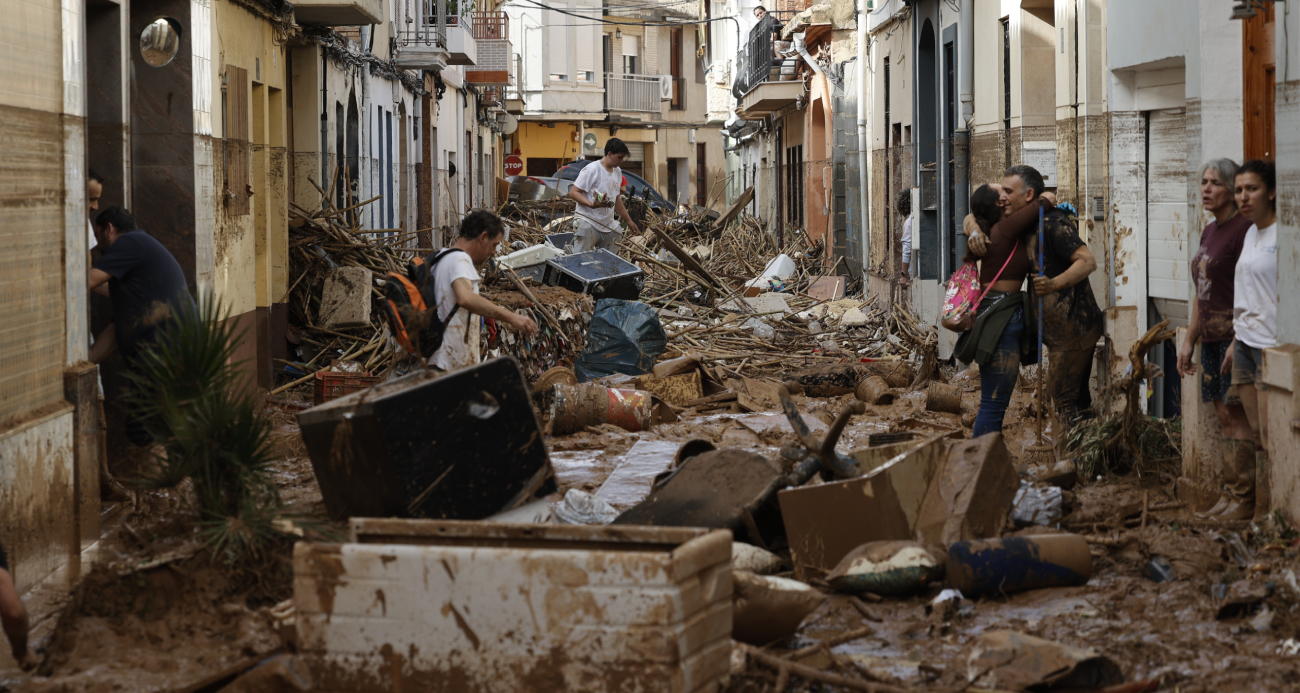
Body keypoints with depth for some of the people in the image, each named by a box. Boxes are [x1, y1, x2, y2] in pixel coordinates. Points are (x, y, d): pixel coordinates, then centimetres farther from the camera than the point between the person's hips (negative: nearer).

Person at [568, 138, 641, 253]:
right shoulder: (592, 170, -12)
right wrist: (592, 204, -29)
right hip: (588, 223, -8)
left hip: (608, 225, 8)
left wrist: (628, 220, 27)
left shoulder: (618, 172, 14)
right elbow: (573, 192, -14)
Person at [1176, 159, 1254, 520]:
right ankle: (1231, 495, 10)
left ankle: (1237, 496, -4)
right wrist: (1189, 339, 21)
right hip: (1211, 337, 9)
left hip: (1235, 334, -9)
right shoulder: (1210, 231, 16)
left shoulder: (1243, 228, -12)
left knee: (1235, 415, -7)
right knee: (1223, 414, 8)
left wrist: (1240, 341, -23)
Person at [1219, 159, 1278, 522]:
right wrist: (1235, 343, 21)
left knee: (1268, 436, -5)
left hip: (1271, 345, -8)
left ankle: (1264, 512, -1)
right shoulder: (1251, 234, 15)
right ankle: (1249, 502, 15)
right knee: (1255, 434, 11)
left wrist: (1279, 348, -20)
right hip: (1245, 342, 8)